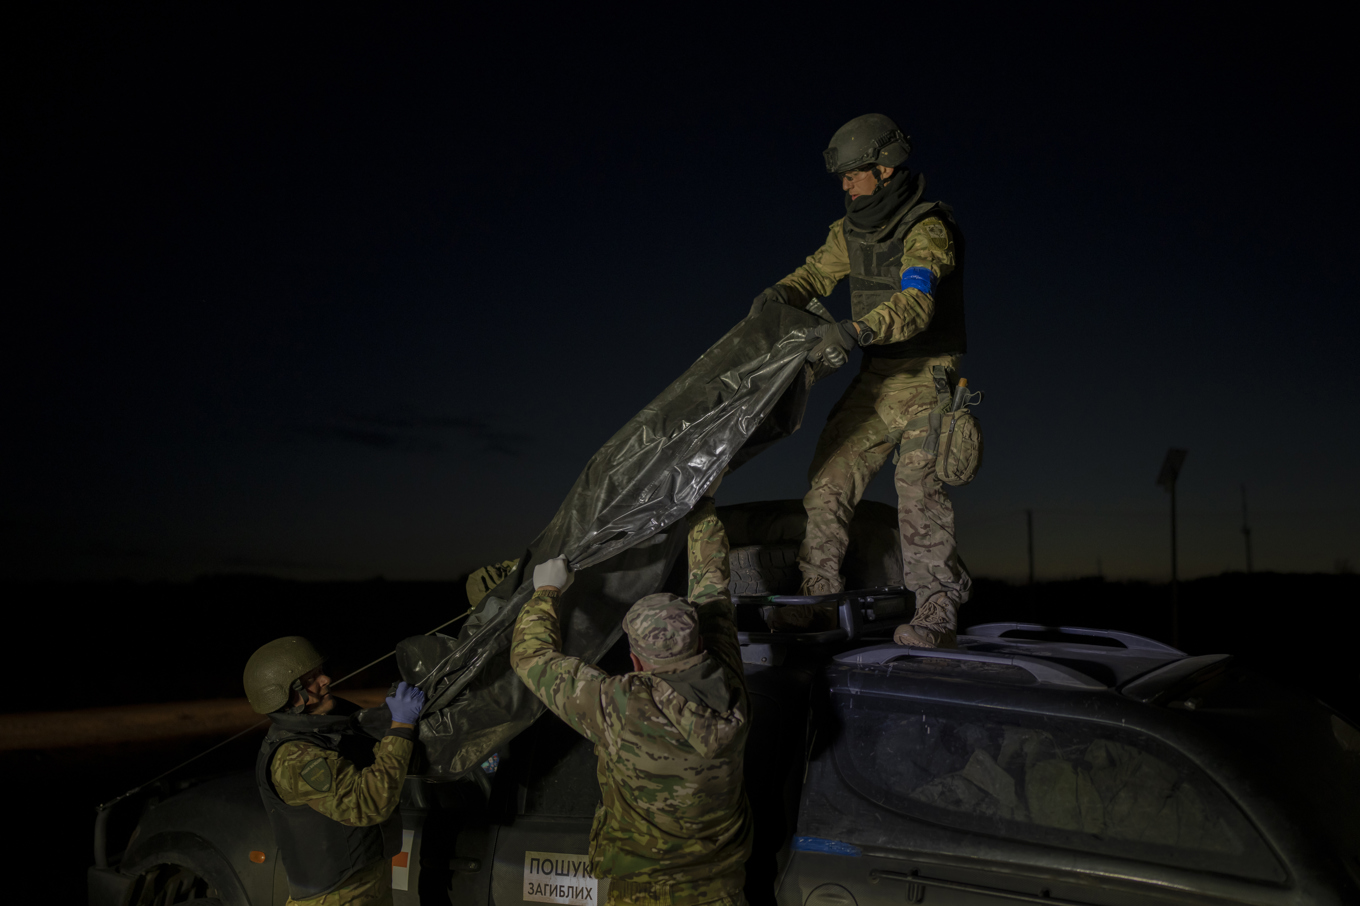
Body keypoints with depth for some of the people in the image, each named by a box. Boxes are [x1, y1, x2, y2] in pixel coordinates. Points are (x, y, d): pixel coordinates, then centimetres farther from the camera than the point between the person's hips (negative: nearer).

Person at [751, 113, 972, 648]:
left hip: (927, 378, -7)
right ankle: (817, 594, 11)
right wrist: (780, 294, -2)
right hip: (876, 377, 7)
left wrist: (855, 331, -46)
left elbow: (916, 303, -31)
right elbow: (818, 272, 21)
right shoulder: (851, 231, 8)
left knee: (919, 488, -15)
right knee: (829, 478, 2)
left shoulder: (928, 230, -16)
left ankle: (937, 613, -7)